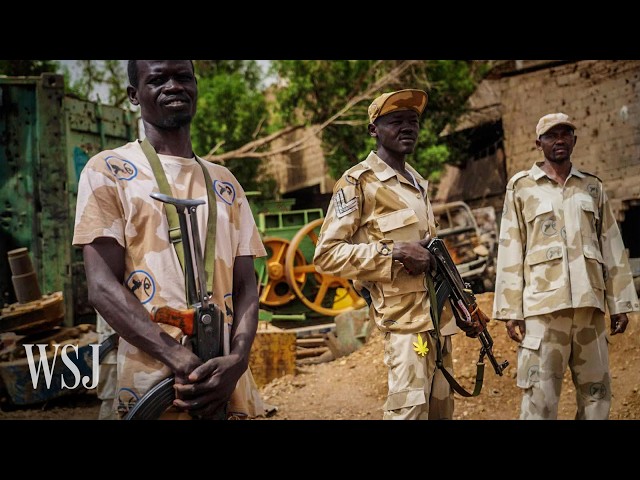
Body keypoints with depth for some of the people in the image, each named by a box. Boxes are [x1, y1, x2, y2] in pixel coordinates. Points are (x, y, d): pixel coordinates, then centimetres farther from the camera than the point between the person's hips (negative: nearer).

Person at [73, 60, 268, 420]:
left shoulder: (224, 183, 15)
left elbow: (246, 286, 8)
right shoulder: (108, 171, 2)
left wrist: (236, 361, -12)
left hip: (227, 385, 4)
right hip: (152, 389, -4)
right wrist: (184, 362, -20)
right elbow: (103, 287, -8)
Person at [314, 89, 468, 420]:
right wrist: (393, 251, -21)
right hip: (406, 319, -8)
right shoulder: (358, 182, -9)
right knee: (409, 410, -12)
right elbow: (326, 254, -15)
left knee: (442, 408, 12)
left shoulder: (417, 181, 17)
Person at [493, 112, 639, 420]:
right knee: (540, 397, -5)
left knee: (596, 392, 6)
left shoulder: (593, 187, 15)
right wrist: (510, 311, -3)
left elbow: (612, 247, 14)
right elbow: (510, 252, 3)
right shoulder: (521, 187, 7)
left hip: (590, 304, 3)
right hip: (543, 304, -3)